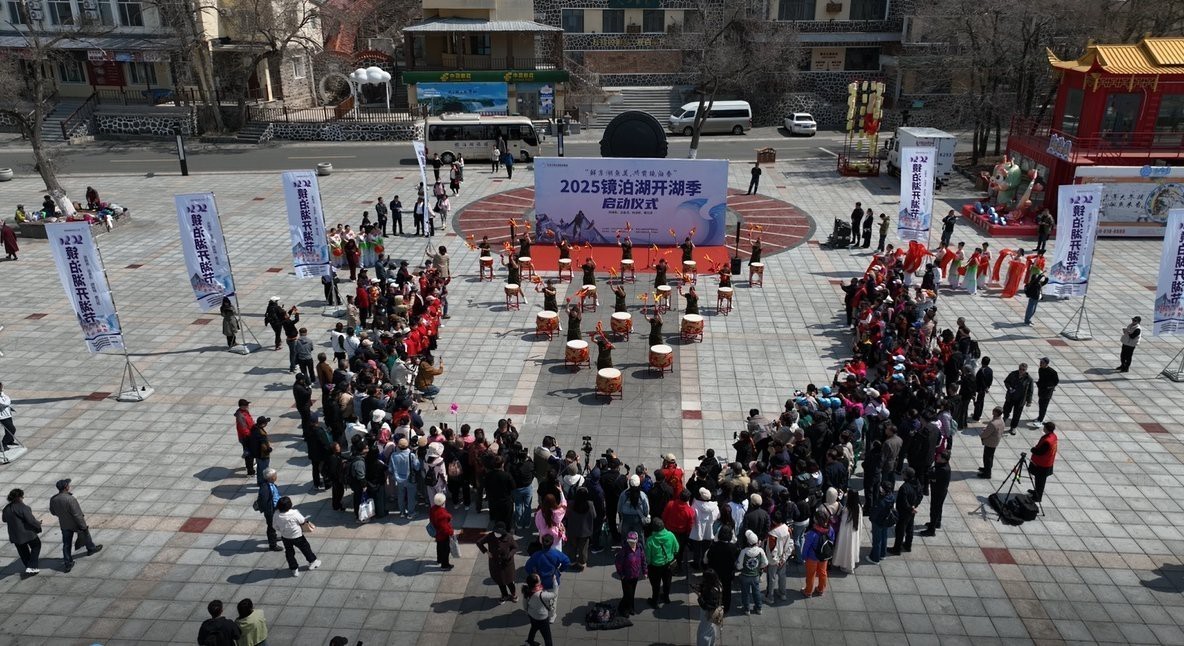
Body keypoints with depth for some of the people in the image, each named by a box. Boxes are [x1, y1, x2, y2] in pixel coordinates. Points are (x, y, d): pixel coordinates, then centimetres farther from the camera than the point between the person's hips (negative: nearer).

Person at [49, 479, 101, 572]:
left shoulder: (53, 499, -12)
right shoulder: (70, 499, -32)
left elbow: (53, 512, 6)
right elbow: (77, 515, -26)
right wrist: (84, 526, -17)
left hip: (64, 525, 5)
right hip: (75, 524, -4)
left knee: (66, 545, 14)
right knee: (85, 535, 24)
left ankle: (68, 564, 18)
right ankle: (91, 549, 47)